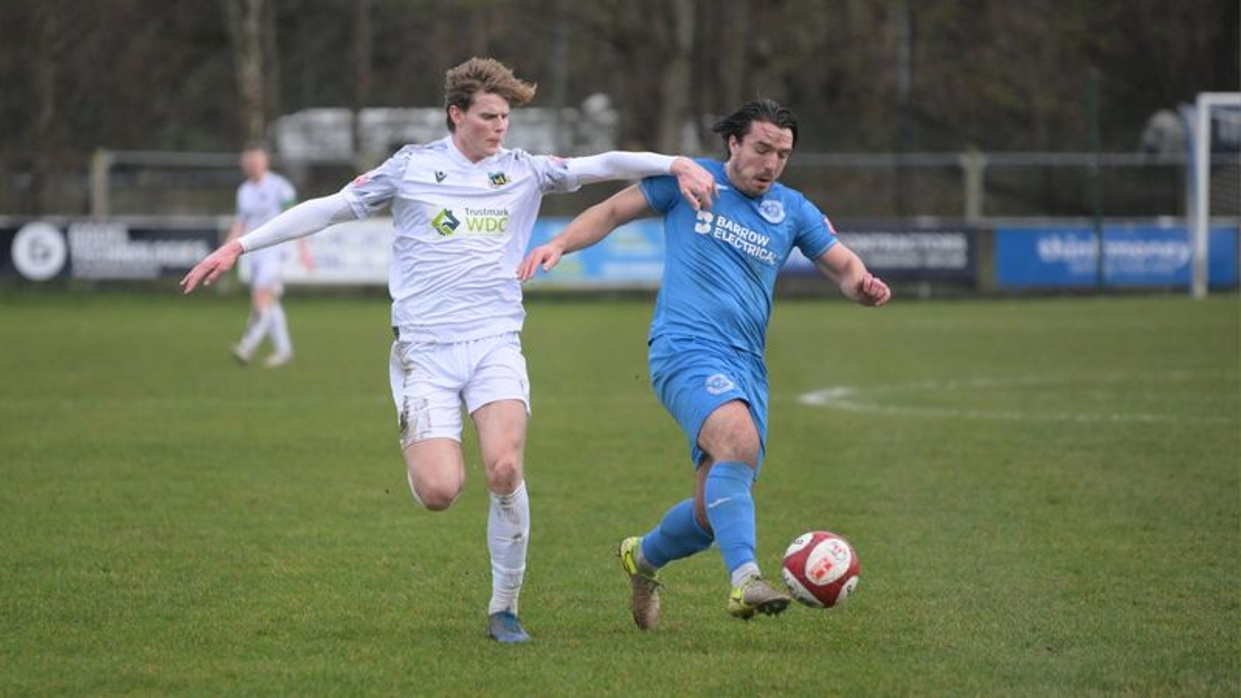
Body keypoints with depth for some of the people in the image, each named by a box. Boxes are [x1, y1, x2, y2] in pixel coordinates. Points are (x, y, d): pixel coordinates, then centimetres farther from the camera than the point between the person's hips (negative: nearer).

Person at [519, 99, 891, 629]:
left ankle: (644, 557, 34)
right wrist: (559, 244, -1)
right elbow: (614, 211, 14)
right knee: (738, 438, -34)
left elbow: (843, 266, 21)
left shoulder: (793, 211, 16)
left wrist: (865, 286, -3)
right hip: (686, 349, -5)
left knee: (717, 512, 2)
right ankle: (744, 579, -42)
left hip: (747, 366, 5)